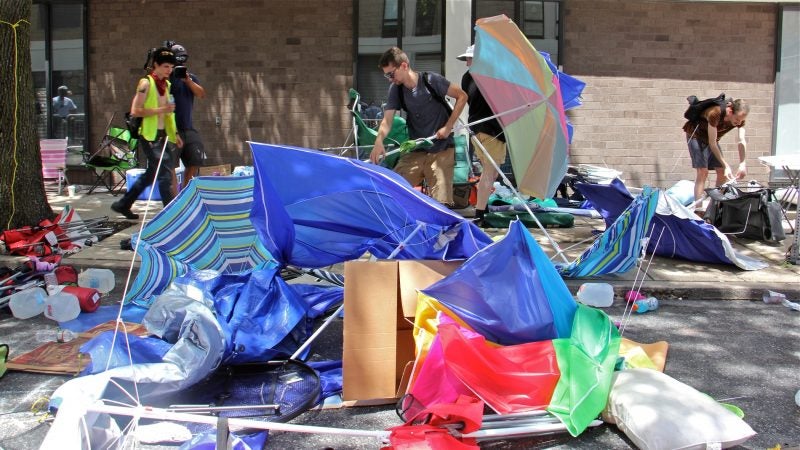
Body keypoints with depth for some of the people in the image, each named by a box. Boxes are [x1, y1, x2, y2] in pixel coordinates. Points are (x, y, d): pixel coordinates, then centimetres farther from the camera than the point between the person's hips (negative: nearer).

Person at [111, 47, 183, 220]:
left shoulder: (166, 84, 14)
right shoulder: (146, 83, -10)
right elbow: (135, 111, -17)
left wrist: (175, 134, 15)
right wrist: (161, 110, -20)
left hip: (161, 134, 9)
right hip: (149, 135, -9)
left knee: (151, 173, 15)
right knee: (165, 173, -12)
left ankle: (123, 204, 27)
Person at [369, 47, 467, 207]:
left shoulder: (431, 81, -11)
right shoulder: (396, 89, 0)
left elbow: (462, 96, -4)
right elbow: (387, 120, -8)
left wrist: (448, 126, -9)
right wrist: (379, 141, -28)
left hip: (441, 150, -4)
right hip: (415, 150, 4)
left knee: (440, 201, -9)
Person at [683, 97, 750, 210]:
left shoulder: (739, 118, -17)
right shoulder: (715, 113, -36)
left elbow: (741, 141, -20)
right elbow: (712, 143, -33)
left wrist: (742, 164, -33)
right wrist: (726, 165, -33)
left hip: (712, 137, 7)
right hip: (696, 134, -7)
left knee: (722, 171, 0)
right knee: (703, 171, -18)